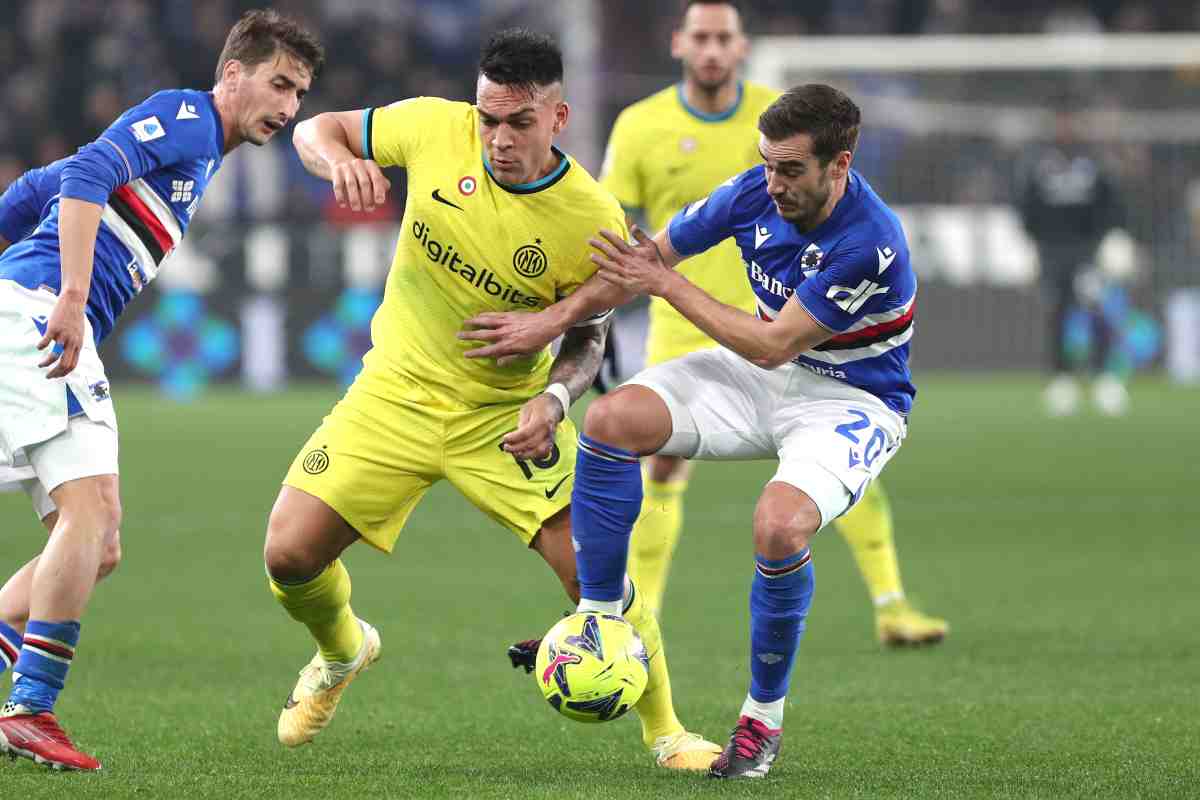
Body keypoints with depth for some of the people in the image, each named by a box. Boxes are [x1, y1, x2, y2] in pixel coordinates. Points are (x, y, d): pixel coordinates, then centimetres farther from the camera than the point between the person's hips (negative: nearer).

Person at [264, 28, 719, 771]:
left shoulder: (594, 222, -19)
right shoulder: (434, 128, -15)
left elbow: (587, 339, -3)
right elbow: (316, 129, 0)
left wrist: (555, 398, -24)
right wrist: (339, 161, -24)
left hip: (507, 411, -2)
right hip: (397, 393, 2)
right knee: (291, 552, -7)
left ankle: (665, 731, 7)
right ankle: (342, 651, 30)